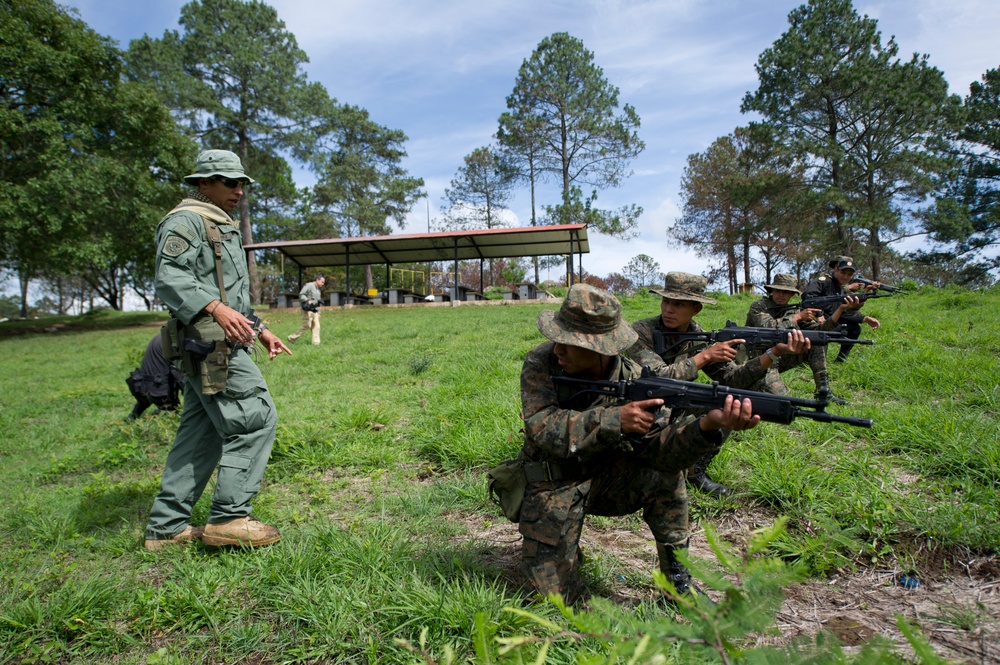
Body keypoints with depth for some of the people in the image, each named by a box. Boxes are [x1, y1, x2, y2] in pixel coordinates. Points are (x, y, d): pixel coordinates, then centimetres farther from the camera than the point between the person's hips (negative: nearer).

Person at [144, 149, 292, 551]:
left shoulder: (220, 226, 26)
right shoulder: (187, 220, -6)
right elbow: (170, 279, -20)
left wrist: (260, 328, 25)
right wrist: (215, 308, -33)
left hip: (216, 347, 10)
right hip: (209, 343, -10)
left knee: (200, 435, 11)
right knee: (255, 419, -12)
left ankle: (166, 527, 17)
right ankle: (228, 518, -7)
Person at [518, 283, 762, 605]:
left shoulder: (632, 377, -13)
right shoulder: (540, 363, -19)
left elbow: (655, 445, -23)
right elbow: (542, 427, -31)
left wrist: (708, 425, -43)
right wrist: (614, 420, -42)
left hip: (605, 480, 2)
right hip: (553, 488, -1)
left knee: (665, 473, -25)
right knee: (556, 594, -8)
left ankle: (678, 580, -7)